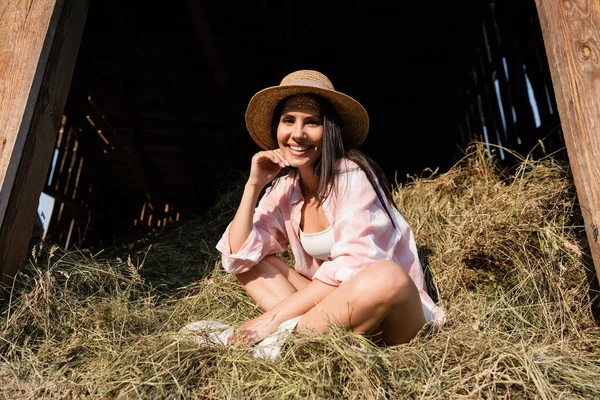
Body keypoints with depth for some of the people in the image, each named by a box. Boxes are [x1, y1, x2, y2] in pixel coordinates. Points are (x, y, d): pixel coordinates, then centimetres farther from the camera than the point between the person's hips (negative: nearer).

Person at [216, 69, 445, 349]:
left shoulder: (351, 174, -17)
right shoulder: (284, 188, 0)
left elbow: (351, 269, -25)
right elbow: (238, 258, -5)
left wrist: (274, 317, -27)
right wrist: (253, 185, -10)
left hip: (387, 315, -5)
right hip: (333, 305, 6)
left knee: (384, 276, -38)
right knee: (250, 261, -1)